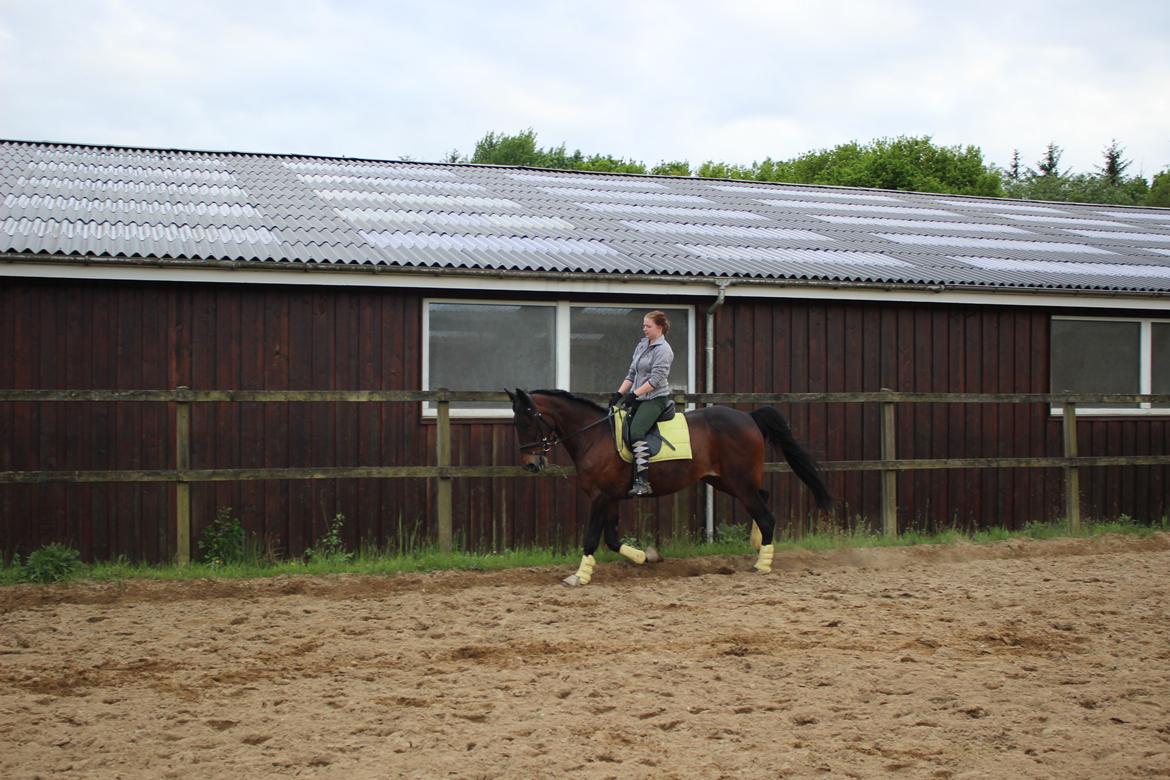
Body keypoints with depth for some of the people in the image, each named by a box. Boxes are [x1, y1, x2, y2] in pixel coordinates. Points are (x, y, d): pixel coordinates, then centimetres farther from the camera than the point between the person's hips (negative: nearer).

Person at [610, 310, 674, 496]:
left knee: (636, 431, -26)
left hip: (655, 398, -9)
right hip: (638, 397, 9)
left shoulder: (663, 350, -8)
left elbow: (656, 379, -16)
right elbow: (632, 374, 18)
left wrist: (634, 394, -20)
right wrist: (620, 393, 6)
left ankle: (643, 481, -29)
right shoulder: (642, 345, 17)